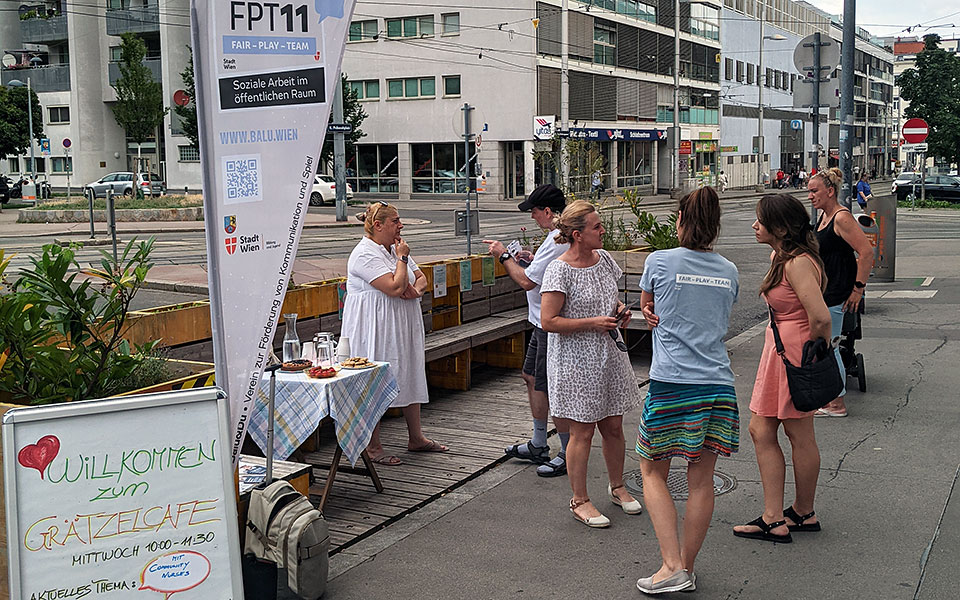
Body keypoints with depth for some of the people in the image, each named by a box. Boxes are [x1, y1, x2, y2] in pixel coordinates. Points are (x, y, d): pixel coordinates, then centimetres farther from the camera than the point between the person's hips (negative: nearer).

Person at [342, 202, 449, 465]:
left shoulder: (395, 249, 13)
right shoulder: (365, 254, -17)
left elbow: (421, 278, 18)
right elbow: (396, 287, -25)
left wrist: (416, 289, -4)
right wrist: (402, 258, -11)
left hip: (403, 329, 10)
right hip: (375, 332, -9)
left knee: (410, 378, 14)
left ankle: (416, 438, 26)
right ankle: (372, 447, 6)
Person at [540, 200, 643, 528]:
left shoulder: (604, 259, 6)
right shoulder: (559, 270, -16)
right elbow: (548, 321, -19)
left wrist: (619, 310, 1)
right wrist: (592, 323, -20)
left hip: (609, 354, 7)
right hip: (576, 361, -7)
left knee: (613, 426, 14)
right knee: (582, 431, 1)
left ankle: (617, 486, 34)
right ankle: (579, 500, 16)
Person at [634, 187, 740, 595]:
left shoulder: (659, 262, -1)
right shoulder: (729, 272, 10)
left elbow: (646, 307, 16)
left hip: (671, 383, -4)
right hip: (718, 385, 4)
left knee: (653, 472, 10)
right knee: (701, 479, 9)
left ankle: (672, 565, 1)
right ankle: (687, 567, 20)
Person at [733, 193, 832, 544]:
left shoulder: (798, 264, -21)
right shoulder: (780, 257, 10)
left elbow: (821, 318, -30)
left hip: (798, 352, -10)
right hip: (777, 351, 10)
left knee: (799, 435, 5)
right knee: (761, 430, 9)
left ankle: (804, 513, 22)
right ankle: (774, 519, 16)